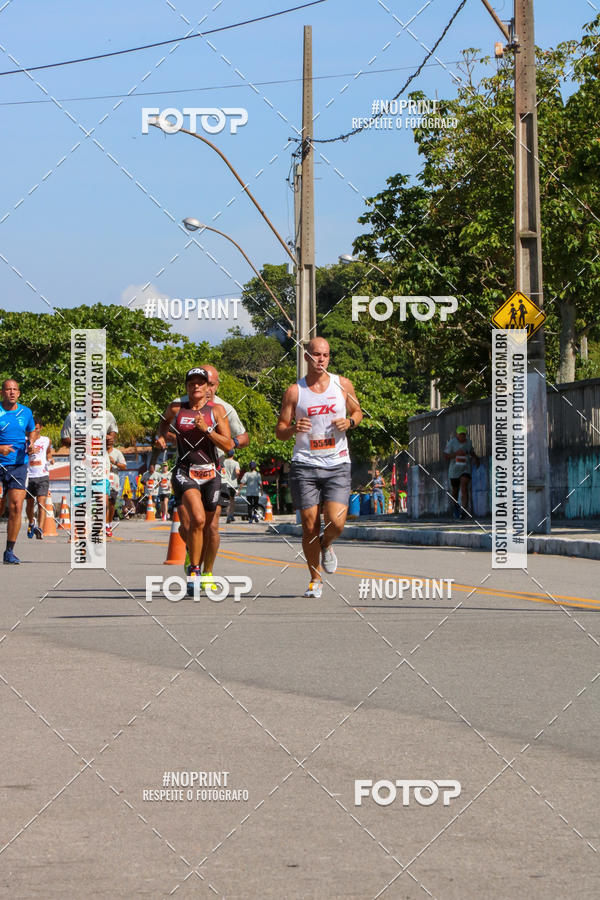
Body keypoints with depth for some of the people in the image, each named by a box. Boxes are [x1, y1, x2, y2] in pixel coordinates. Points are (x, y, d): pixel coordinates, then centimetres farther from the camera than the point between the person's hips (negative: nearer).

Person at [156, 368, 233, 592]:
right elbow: (164, 422, 28)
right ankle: (194, 569, -7)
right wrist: (161, 437, 9)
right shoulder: (176, 409, 5)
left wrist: (206, 429, -15)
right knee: (197, 519, -23)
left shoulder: (217, 410, 2)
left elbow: (228, 445, -3)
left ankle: (207, 573, 28)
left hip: (210, 474, 1)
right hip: (184, 472, -1)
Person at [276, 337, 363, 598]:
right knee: (309, 526, -2)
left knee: (336, 522, -14)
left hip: (337, 466, 0)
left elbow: (357, 411, 20)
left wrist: (349, 422, -3)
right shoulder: (294, 391, 1)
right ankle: (315, 579, 16)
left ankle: (327, 545, 22)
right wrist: (294, 429, -18)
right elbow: (280, 431, 4)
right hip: (305, 465, 0)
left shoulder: (343, 385, 5)